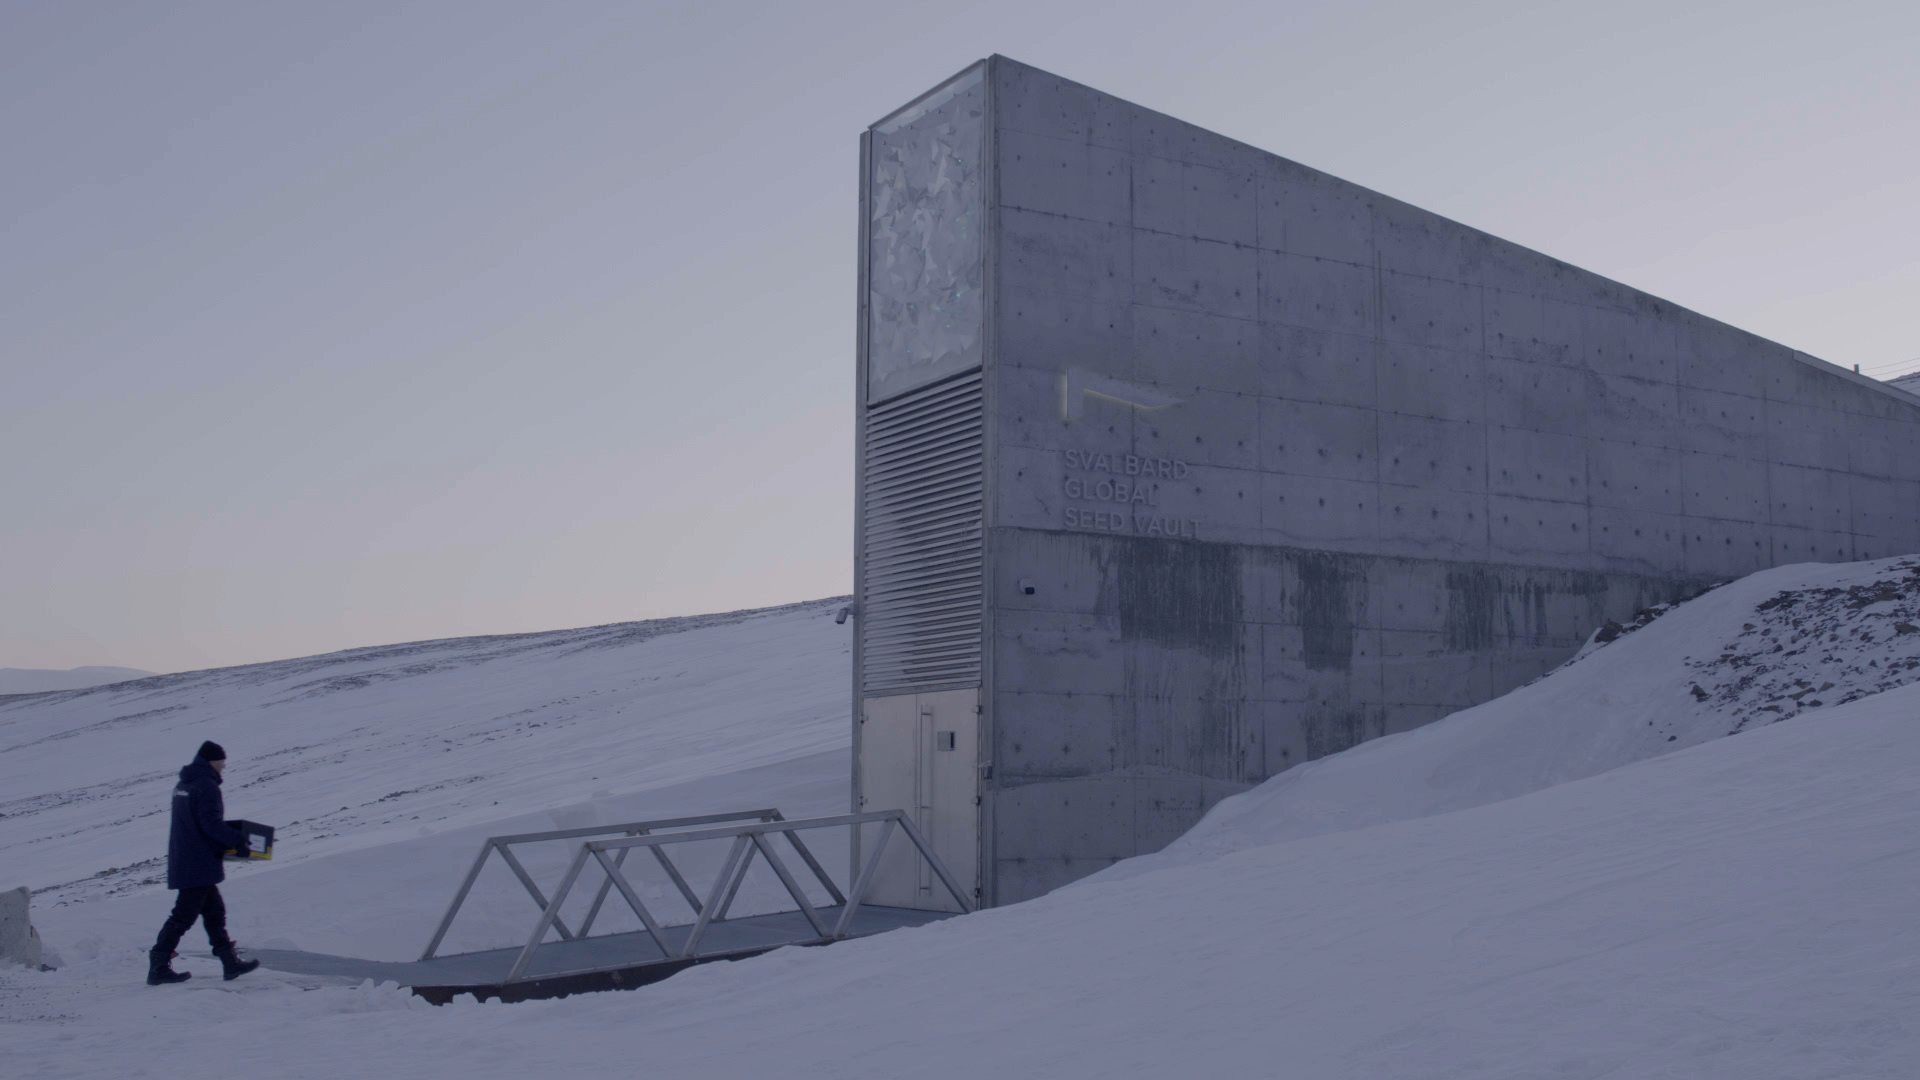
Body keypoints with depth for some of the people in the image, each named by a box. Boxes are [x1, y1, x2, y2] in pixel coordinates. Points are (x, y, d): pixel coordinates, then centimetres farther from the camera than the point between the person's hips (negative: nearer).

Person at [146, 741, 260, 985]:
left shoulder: (183, 785, 14)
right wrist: (237, 840, -11)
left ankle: (230, 963, 17)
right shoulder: (206, 786, -14)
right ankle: (158, 967, -2)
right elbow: (211, 824, -21)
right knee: (184, 914, -5)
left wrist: (231, 837, 17)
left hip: (182, 861, 10)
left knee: (214, 910, 13)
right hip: (200, 863, -10)